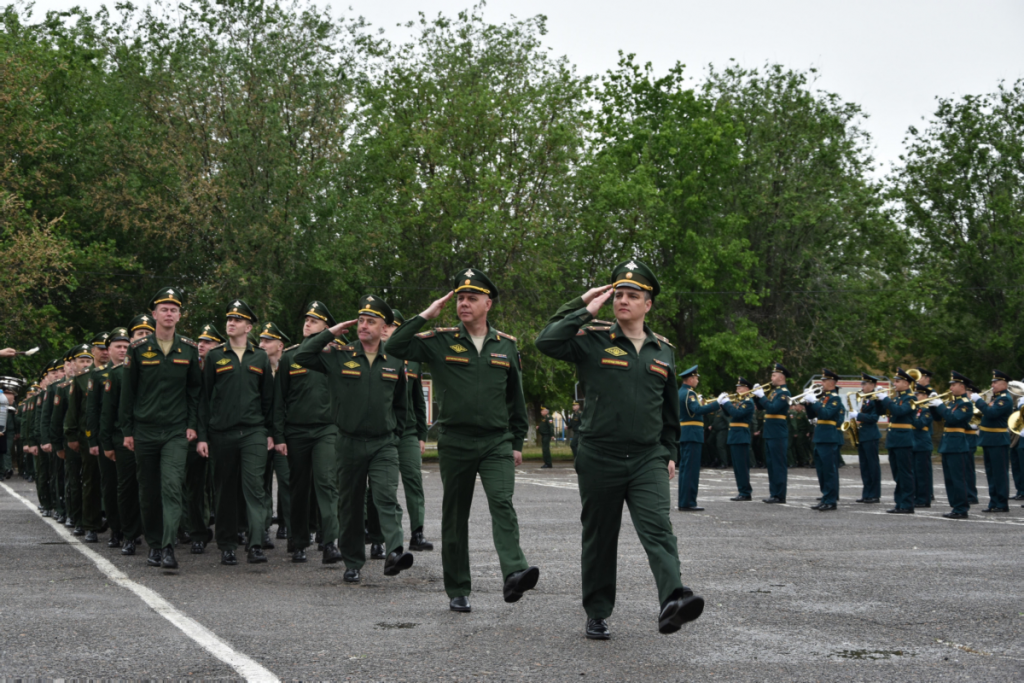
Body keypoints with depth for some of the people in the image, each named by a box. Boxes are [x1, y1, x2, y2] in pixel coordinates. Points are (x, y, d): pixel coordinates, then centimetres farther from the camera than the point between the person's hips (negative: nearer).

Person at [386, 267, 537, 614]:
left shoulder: (506, 345, 8)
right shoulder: (441, 341, 2)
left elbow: (515, 397, 15)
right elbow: (394, 348, -8)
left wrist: (518, 441, 14)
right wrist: (425, 316, -9)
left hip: (497, 442, 0)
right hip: (455, 442, 0)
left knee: (502, 503, -20)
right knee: (455, 517, 6)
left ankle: (514, 575, -31)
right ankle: (458, 591, 16)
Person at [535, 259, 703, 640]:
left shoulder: (663, 351, 12)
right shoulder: (593, 340, 0)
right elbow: (546, 342, -16)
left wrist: (670, 453, 20)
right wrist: (583, 309, -12)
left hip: (648, 459, 2)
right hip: (600, 459, -2)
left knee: (658, 528, -17)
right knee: (600, 539, 8)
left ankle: (672, 600, -32)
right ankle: (597, 615, 21)